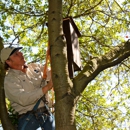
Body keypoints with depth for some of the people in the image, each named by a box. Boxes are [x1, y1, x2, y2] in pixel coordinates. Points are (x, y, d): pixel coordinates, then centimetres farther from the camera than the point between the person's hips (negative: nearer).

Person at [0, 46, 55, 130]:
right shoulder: (10, 80, -8)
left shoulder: (35, 67, 10)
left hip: (47, 113, 5)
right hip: (29, 118, -5)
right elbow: (24, 99, -22)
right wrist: (47, 87, -24)